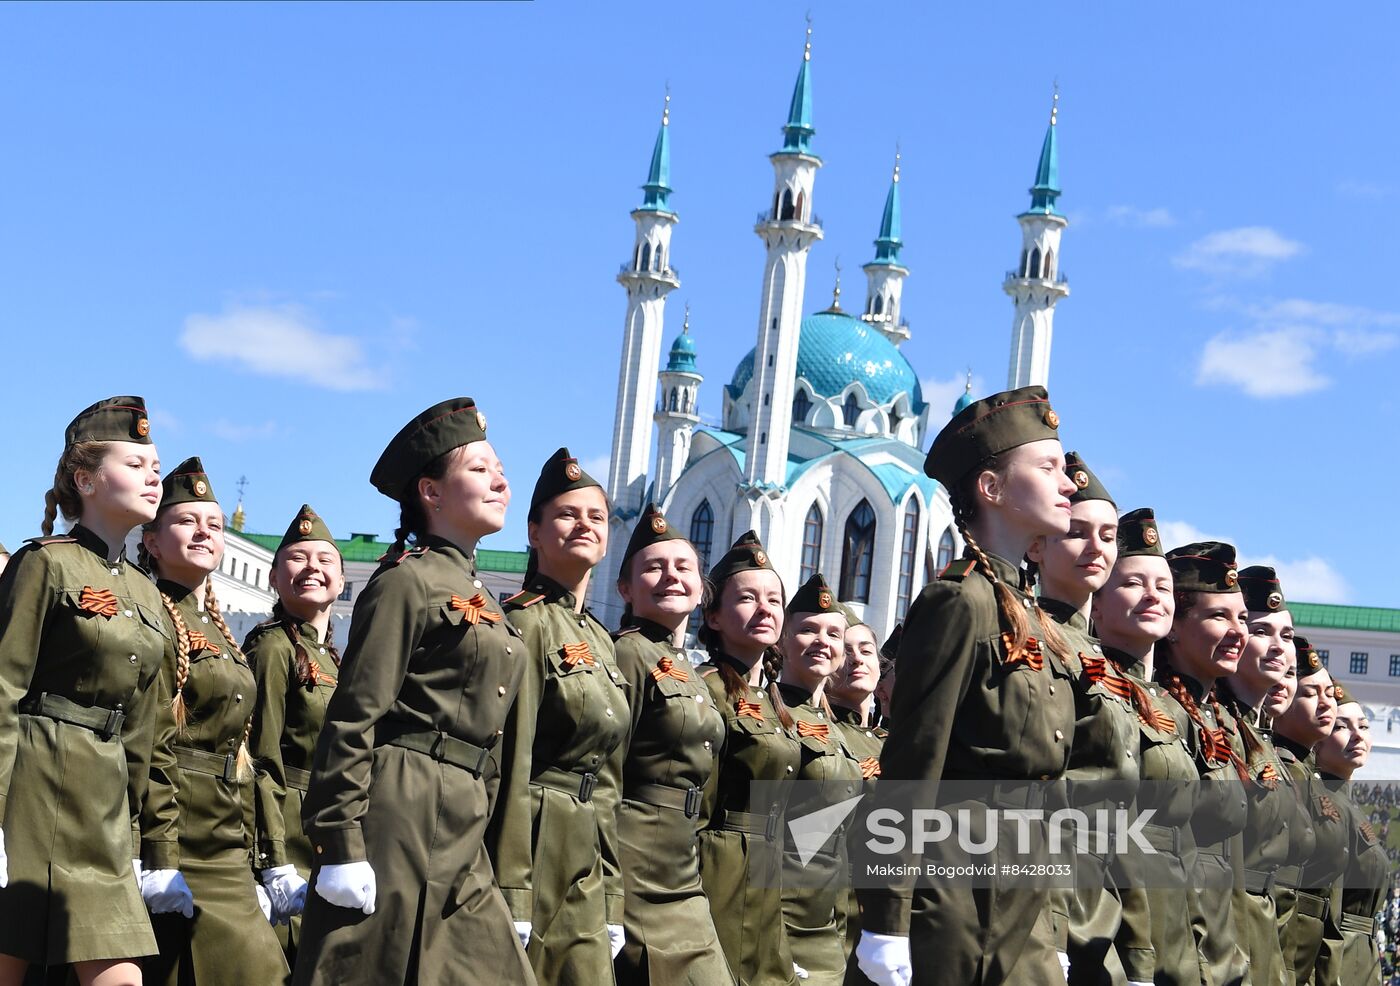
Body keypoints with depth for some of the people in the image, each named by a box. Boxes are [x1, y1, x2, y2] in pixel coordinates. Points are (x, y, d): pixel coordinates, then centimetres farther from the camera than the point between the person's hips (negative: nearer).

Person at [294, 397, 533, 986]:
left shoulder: (476, 596, 20)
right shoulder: (407, 582, -7)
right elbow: (352, 718, -13)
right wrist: (340, 847, -18)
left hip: (462, 839, 9)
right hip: (400, 816, -9)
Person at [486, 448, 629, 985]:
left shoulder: (600, 639, 16)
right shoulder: (528, 621, -9)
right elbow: (511, 764, -15)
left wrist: (613, 902, 15)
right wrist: (510, 898, -19)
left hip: (586, 872, 8)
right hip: (534, 847, -8)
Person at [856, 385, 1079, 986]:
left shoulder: (1028, 615, 14)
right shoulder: (961, 600, -12)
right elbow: (910, 770, -16)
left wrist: (1041, 927, 18)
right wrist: (886, 924, -18)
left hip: (1018, 912, 8)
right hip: (954, 908, -8)